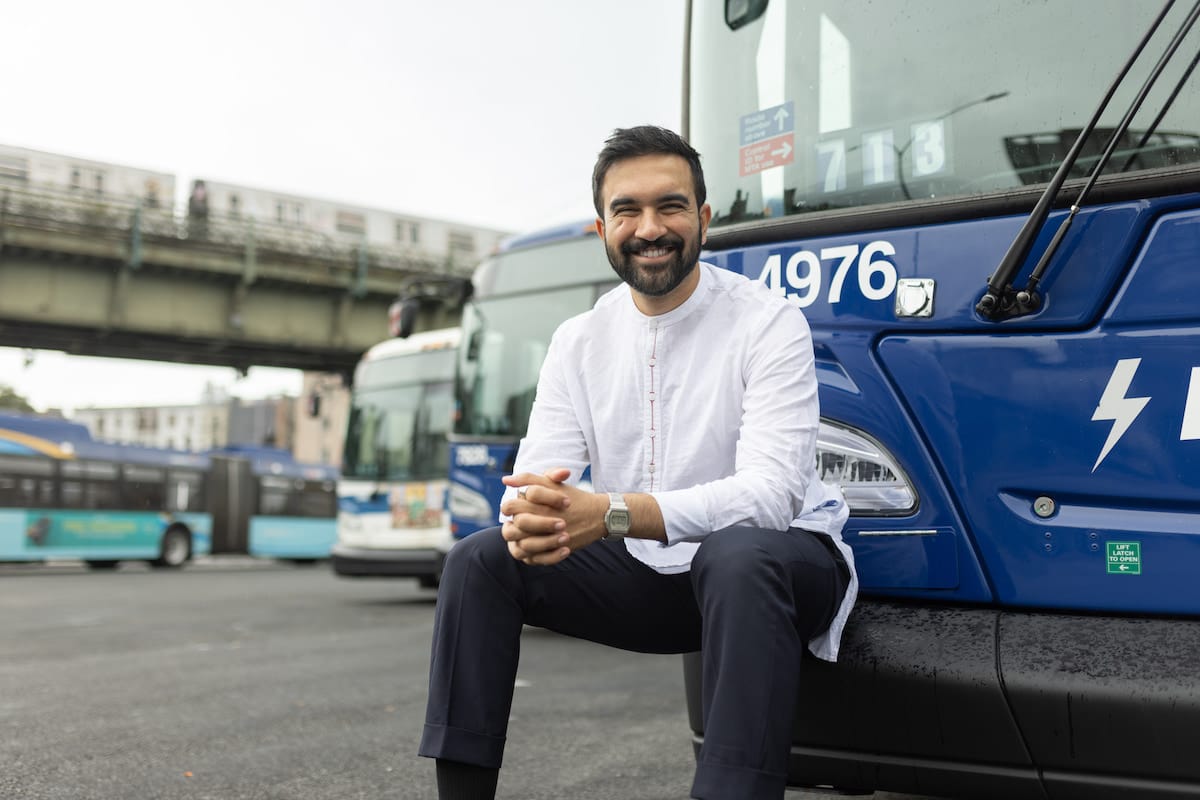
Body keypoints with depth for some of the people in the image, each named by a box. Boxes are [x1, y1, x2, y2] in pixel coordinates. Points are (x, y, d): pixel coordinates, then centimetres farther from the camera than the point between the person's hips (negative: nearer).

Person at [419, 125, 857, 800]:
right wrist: (528, 515, -33)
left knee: (738, 557, -39)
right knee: (480, 560, -10)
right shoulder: (580, 341, 1)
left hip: (772, 560, -5)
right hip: (645, 574, 5)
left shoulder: (768, 323, -15)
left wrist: (610, 513, -40)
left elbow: (772, 491, -27)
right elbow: (538, 476, -5)